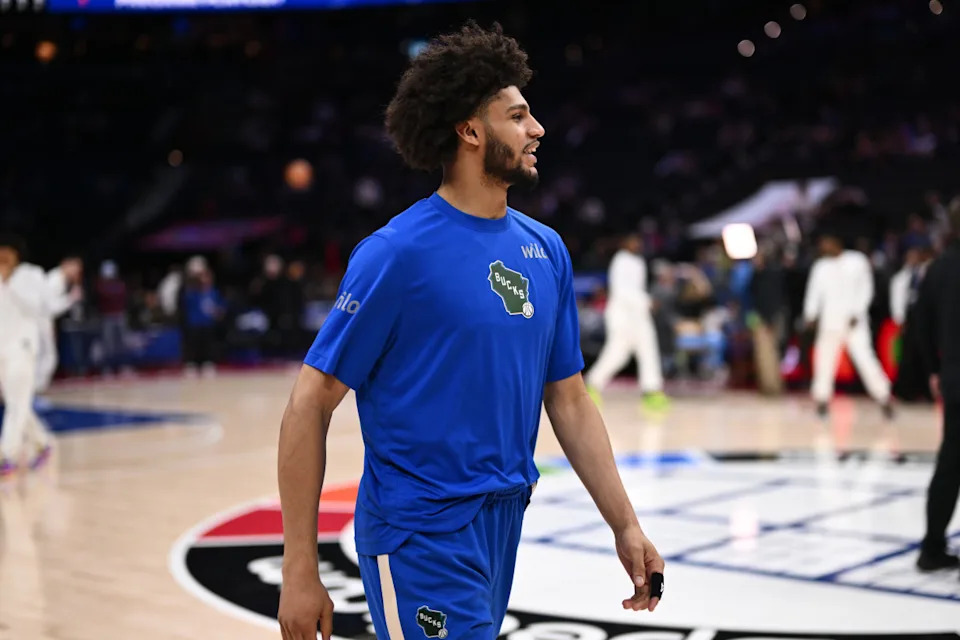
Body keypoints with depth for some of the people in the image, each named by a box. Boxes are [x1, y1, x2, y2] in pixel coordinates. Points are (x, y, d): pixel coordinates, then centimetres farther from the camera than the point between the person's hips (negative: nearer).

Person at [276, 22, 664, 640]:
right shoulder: (398, 251, -14)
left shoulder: (546, 249, 6)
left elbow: (570, 401, 12)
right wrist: (301, 572, -15)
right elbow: (309, 407, -13)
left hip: (504, 523, 7)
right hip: (420, 534, -7)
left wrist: (627, 526, 7)